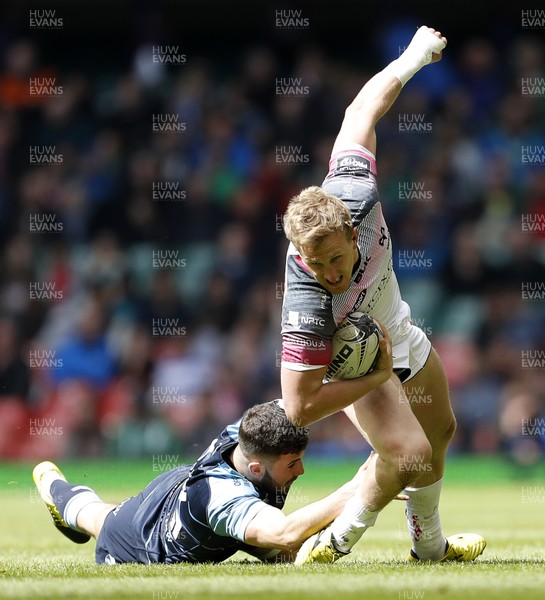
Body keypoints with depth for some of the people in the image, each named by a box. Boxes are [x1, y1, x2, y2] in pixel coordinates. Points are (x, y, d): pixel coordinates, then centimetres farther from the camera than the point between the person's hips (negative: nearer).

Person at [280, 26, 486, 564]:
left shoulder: (352, 192, -36)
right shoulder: (308, 307, -45)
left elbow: (362, 111, -18)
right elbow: (299, 408, -41)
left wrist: (415, 56, -5)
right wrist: (377, 378, -32)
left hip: (395, 327, 7)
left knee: (440, 432, 25)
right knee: (409, 455, -26)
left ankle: (430, 546, 48)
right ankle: (337, 540, -2)